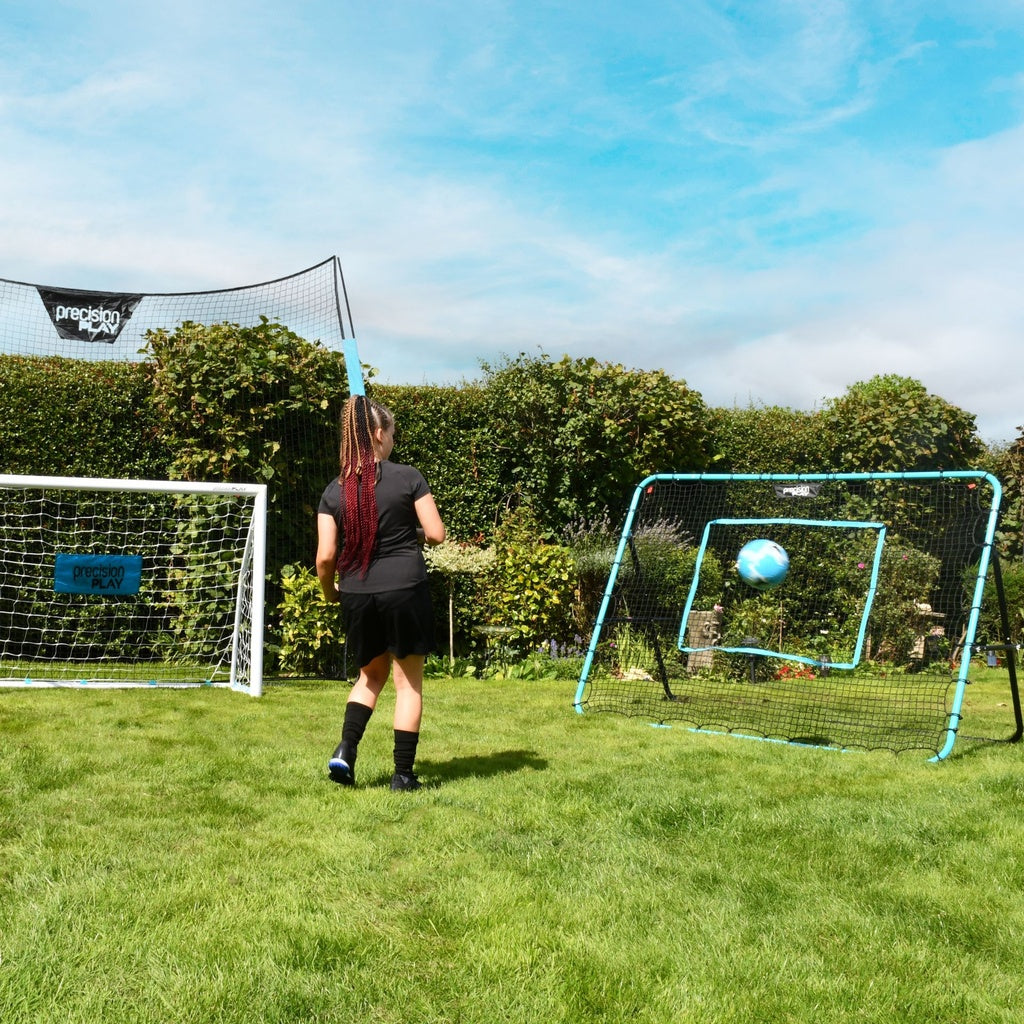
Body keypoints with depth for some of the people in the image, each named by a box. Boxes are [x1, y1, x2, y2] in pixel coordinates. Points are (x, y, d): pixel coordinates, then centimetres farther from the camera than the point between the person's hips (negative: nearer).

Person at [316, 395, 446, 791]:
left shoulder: (334, 490, 1)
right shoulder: (408, 477, -6)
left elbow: (325, 556, -2)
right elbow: (436, 533, -6)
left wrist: (329, 591, 16)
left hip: (357, 595, 3)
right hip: (405, 590, -3)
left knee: (371, 675, 23)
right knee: (408, 681, 9)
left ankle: (345, 749, 7)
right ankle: (403, 773, 11)